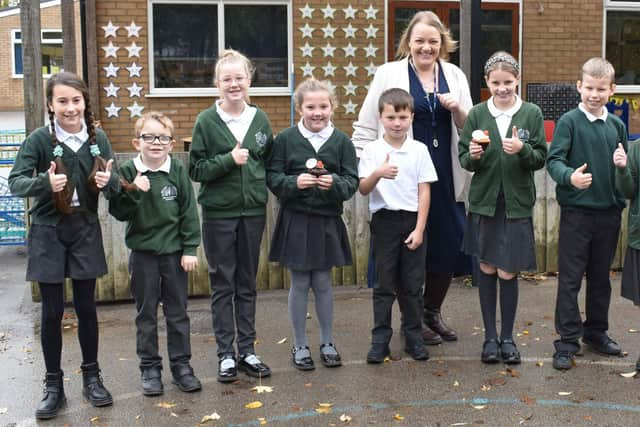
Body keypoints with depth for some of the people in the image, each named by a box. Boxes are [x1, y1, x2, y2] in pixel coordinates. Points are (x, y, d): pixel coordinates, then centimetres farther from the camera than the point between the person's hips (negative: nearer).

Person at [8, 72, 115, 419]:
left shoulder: (98, 139, -2)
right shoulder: (39, 139, -10)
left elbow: (113, 186, 1)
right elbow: (15, 183, -16)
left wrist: (108, 181, -23)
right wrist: (45, 182, -35)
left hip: (86, 231, 2)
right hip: (48, 233, -2)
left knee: (86, 307, 10)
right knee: (52, 311, 4)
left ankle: (91, 377, 24)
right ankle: (54, 385, 17)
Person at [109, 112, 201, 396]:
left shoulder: (178, 171, -4)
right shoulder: (128, 172, -5)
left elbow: (189, 212, -2)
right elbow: (119, 212, -7)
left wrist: (190, 249, -4)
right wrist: (133, 192, -23)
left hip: (174, 252, 0)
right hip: (143, 252, 0)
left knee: (178, 312, 9)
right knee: (146, 314, 9)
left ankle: (181, 365, 20)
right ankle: (149, 368, 20)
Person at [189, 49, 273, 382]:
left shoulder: (260, 120, 5)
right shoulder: (206, 121, -4)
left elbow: (270, 163, 12)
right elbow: (195, 170, -6)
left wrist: (259, 179, -4)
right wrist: (229, 160, -18)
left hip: (253, 211, 3)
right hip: (218, 213, -3)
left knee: (247, 283, 12)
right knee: (222, 284, 6)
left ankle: (247, 350, 22)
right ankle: (226, 354, 15)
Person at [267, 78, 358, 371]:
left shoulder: (341, 141, -1)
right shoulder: (285, 139, -3)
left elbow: (352, 182, -2)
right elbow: (272, 177, -3)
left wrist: (335, 183, -23)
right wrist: (294, 182, -21)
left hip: (327, 220, 1)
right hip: (295, 220, -1)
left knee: (323, 283, 11)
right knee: (299, 284, 8)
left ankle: (327, 343, 27)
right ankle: (300, 345, 22)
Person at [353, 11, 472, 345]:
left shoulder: (455, 76, 10)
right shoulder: (389, 74, 0)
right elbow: (366, 127, 1)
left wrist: (457, 110, -8)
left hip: (446, 178, 4)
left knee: (448, 245, 7)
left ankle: (432, 313, 29)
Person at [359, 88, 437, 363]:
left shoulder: (419, 150, 2)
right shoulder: (372, 150, 0)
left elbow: (424, 191, 1)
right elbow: (363, 189, -6)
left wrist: (419, 229, -6)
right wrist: (378, 173, -27)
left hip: (412, 220, 1)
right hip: (384, 220, -1)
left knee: (412, 284, 7)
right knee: (384, 284, 4)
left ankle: (414, 337, 19)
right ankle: (380, 340, 12)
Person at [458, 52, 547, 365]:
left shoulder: (532, 113, -1)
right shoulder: (477, 114, 1)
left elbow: (541, 159, -1)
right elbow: (463, 159, 3)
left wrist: (522, 150, -20)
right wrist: (472, 156, -19)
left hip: (516, 204, -1)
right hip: (484, 201, 1)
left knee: (508, 272, 2)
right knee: (486, 268, 9)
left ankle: (508, 338, 19)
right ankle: (490, 336, 21)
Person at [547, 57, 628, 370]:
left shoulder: (617, 125, 7)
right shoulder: (569, 121, -7)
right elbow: (554, 160, -16)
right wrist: (570, 176, -33)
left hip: (609, 212, 5)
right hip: (576, 212, -5)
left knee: (601, 277, 16)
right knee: (570, 278, 1)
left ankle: (596, 331, 31)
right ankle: (567, 341, 8)